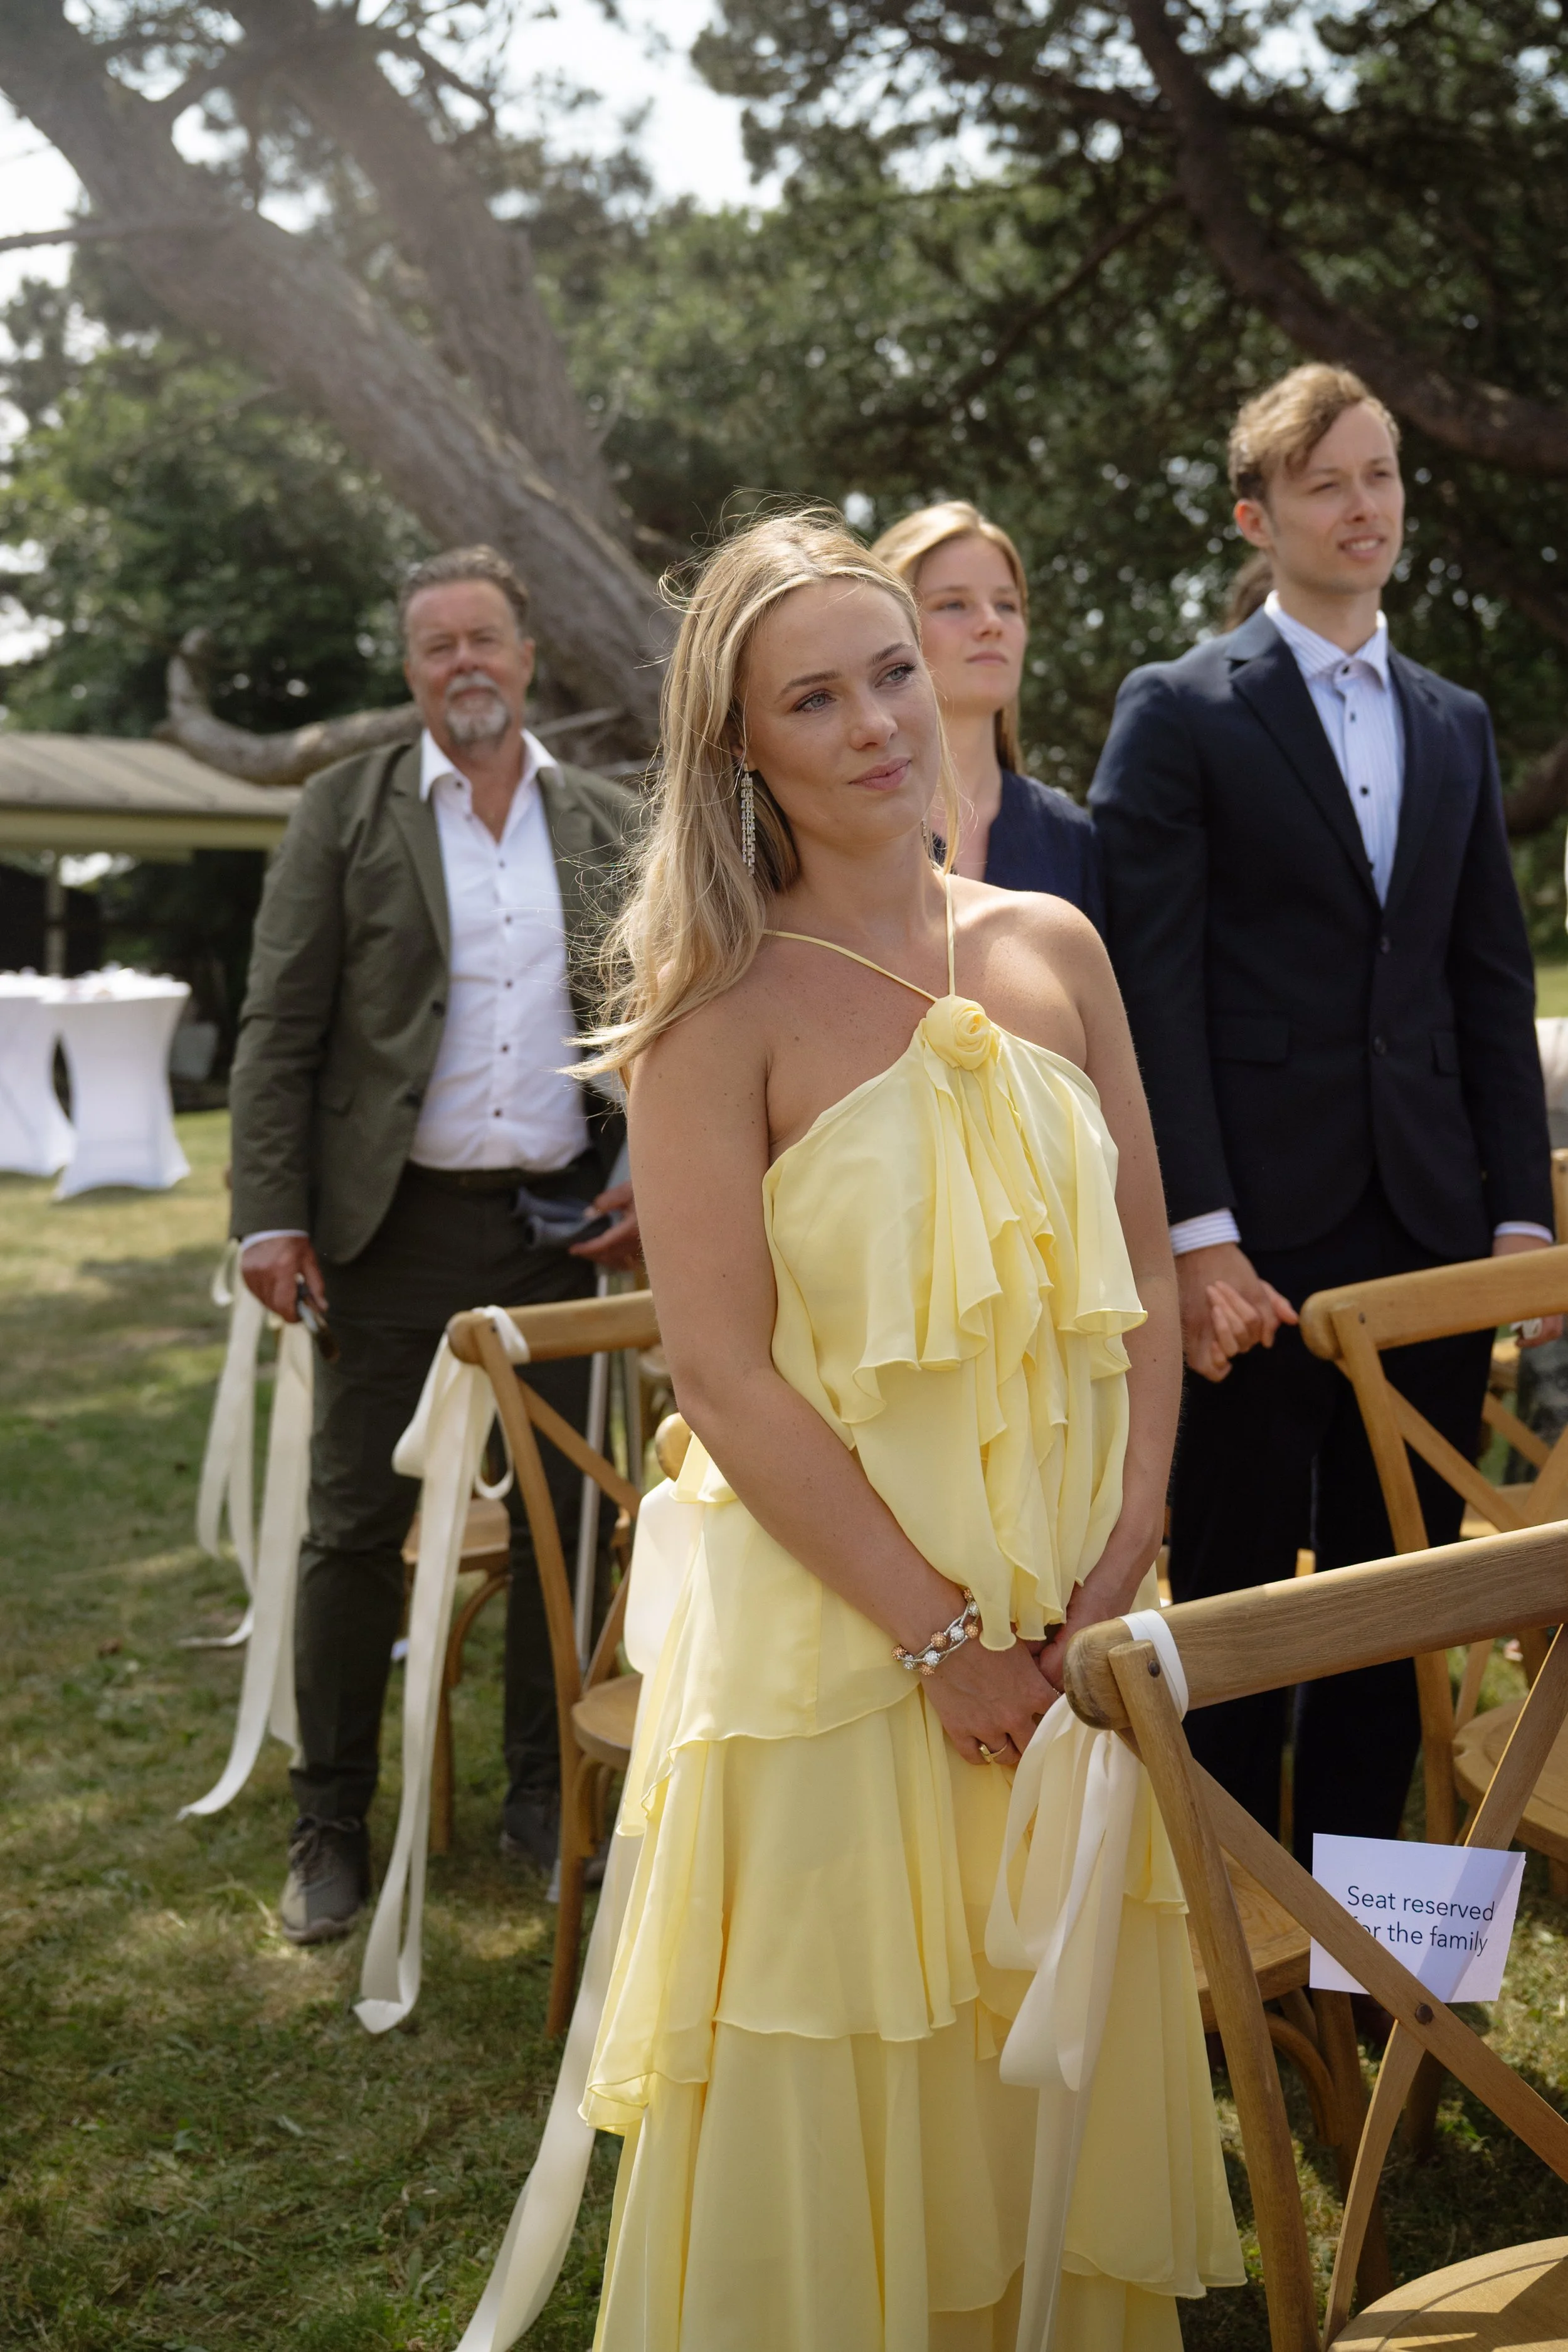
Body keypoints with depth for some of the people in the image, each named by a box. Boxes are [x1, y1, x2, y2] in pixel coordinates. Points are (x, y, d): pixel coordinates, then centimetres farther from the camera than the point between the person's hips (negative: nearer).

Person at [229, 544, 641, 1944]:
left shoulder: (612, 826, 9)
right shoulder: (347, 811, 2)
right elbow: (279, 1028, -2)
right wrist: (273, 1217, -10)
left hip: (564, 1224, 2)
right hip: (399, 1226, -2)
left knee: (563, 1519, 9)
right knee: (358, 1526, 2)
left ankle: (546, 1800, 24)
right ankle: (332, 1825, 14)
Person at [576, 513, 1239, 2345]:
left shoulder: (1052, 947, 4)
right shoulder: (724, 1003, -11)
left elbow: (1142, 1267, 6)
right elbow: (725, 1374, -14)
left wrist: (1123, 1556, -5)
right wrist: (942, 1636, -15)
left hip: (1074, 1597, 5)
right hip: (838, 1610, -4)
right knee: (850, 2073, 9)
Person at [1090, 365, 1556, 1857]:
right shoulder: (1178, 713, -1)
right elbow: (1154, 993, -8)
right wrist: (1198, 1235, -15)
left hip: (1429, 1231, 5)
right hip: (1259, 1236, -5)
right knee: (1235, 1594, 5)